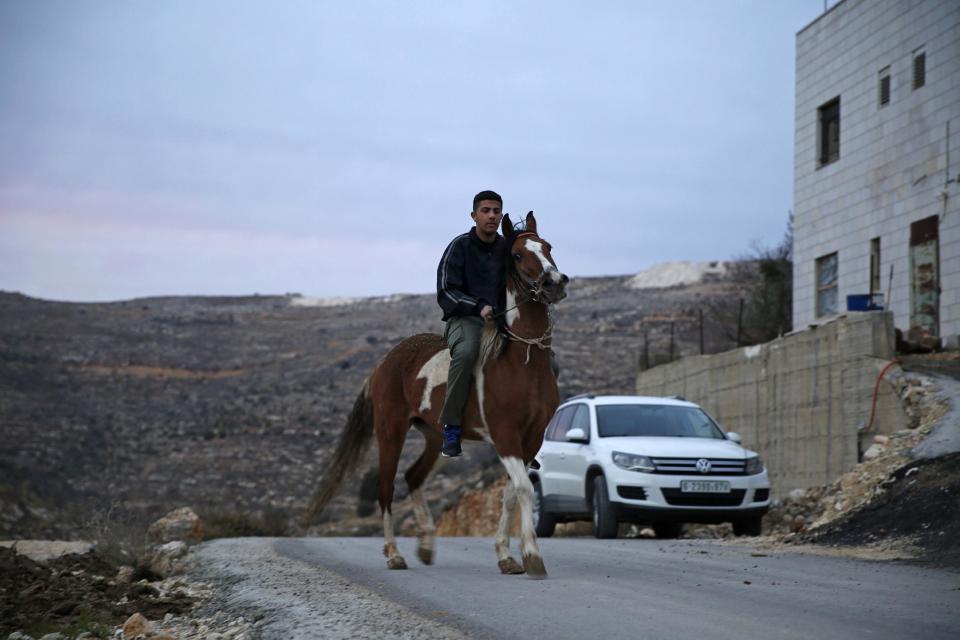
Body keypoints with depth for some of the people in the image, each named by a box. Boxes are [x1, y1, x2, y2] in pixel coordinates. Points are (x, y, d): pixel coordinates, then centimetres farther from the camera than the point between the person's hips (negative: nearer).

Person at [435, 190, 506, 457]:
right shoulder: (459, 247, -2)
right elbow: (446, 293, -8)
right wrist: (479, 307, -22)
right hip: (464, 318, -5)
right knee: (466, 351, -39)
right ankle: (450, 427, -29)